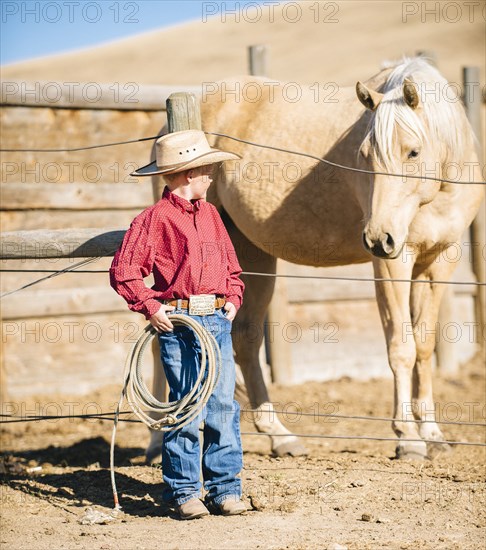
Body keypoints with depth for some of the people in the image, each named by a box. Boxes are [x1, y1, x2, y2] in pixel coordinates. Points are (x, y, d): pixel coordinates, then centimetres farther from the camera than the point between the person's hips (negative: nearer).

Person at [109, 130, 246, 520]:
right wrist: (151, 307, -13)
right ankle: (184, 491, 10)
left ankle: (225, 490, 12)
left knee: (224, 407, 4)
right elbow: (123, 271, -6)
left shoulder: (210, 214, 14)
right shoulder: (155, 218, -5)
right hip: (178, 322, -5)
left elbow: (231, 265, 24)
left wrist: (233, 299, 8)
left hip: (219, 319, 5)